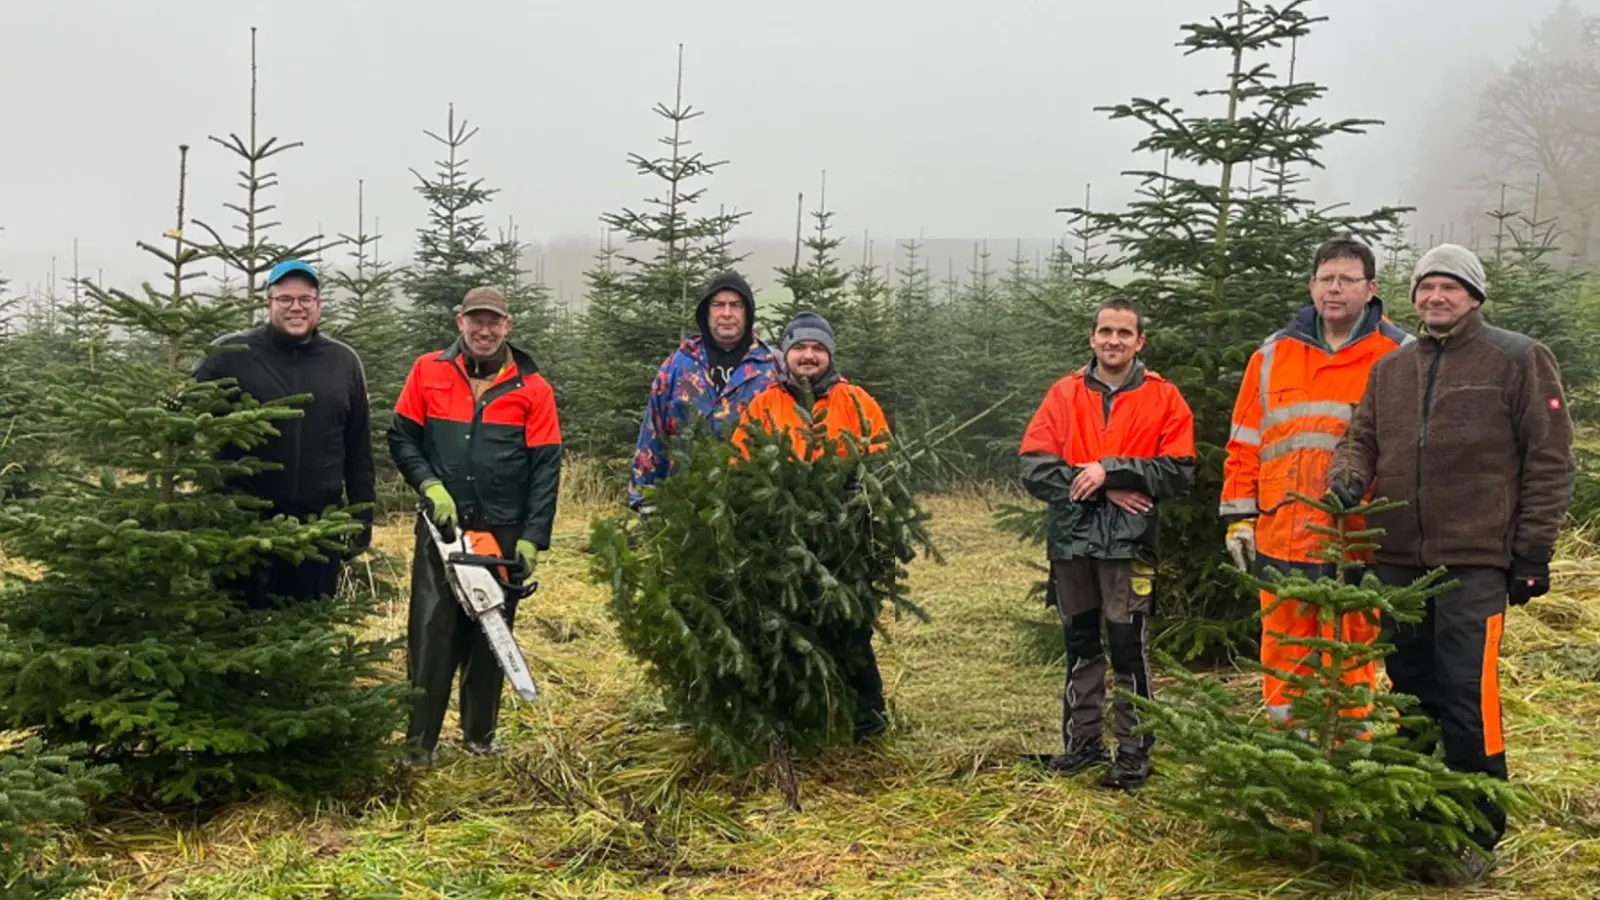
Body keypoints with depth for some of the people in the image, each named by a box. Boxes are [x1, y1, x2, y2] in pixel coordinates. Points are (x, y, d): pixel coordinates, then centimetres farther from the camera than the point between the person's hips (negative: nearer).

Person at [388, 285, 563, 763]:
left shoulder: (532, 388, -2)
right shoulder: (428, 371, 2)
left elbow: (546, 468, -4)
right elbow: (401, 438, 7)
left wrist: (533, 538, -10)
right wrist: (429, 484, -10)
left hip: (503, 534, 0)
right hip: (442, 526, 0)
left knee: (489, 639, 9)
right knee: (431, 634, -2)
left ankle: (480, 739, 21)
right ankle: (418, 744, 4)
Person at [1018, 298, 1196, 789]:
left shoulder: (1164, 398, 2)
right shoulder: (1063, 394, 7)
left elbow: (1178, 471, -8)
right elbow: (1035, 468, -4)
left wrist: (1110, 469, -16)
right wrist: (1101, 488, -14)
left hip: (1129, 542, -3)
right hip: (1071, 540, 3)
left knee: (1127, 647, -3)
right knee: (1080, 645, 13)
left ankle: (1134, 754, 9)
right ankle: (1083, 742, 25)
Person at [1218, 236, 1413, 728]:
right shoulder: (1274, 354, 11)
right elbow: (1244, 444, 11)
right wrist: (1239, 516, 7)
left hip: (1357, 542, -3)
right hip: (1282, 538, 3)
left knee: (1351, 662, 4)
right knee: (1284, 659, 10)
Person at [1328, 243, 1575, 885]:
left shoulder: (1519, 360, -1)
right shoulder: (1390, 369, 14)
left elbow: (1550, 460, -3)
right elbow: (1363, 439, 17)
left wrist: (1533, 549, -7)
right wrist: (1348, 476, -7)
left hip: (1474, 565, -5)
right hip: (1398, 562, 5)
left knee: (1468, 702, -6)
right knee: (1412, 693, 13)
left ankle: (1477, 837, 7)